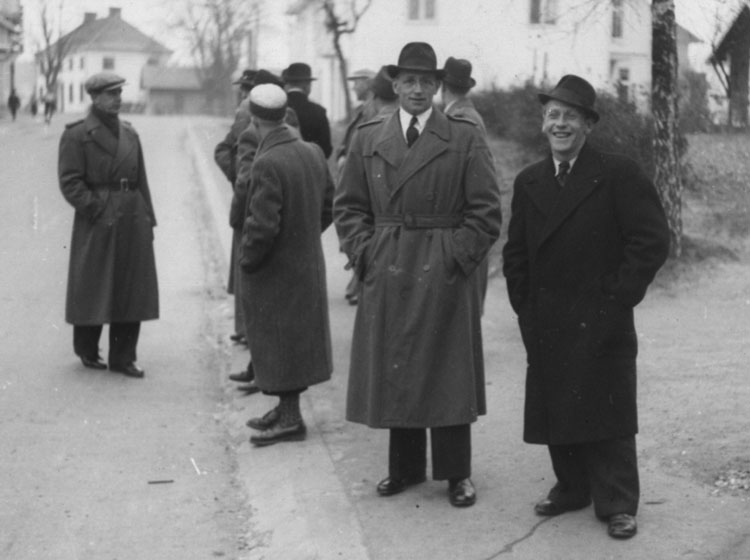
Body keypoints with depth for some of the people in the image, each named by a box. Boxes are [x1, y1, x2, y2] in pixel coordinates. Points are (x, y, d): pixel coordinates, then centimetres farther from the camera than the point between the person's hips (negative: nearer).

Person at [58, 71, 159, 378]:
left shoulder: (129, 133, 13)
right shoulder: (77, 135, -5)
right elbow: (70, 182, -10)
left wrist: (148, 219, 10)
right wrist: (97, 211, -16)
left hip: (133, 220, 5)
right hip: (97, 224, -5)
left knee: (132, 290, 4)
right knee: (93, 289, 4)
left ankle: (123, 357, 13)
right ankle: (87, 351, 22)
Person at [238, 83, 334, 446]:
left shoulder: (267, 164, -23)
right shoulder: (313, 154, 2)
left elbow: (262, 226, -25)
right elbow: (328, 206, 11)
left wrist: (247, 260, -10)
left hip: (274, 270, -8)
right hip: (308, 263, 8)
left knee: (277, 343, 3)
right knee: (297, 338, 17)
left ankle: (290, 419, 8)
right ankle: (286, 409, 30)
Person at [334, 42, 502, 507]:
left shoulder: (465, 139, 0)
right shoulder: (367, 138, 9)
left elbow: (486, 211, -1)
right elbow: (348, 206, 12)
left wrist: (458, 258, -8)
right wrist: (364, 253, 1)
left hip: (445, 276, -3)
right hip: (387, 276, 3)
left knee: (447, 371, 2)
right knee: (393, 372, 7)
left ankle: (456, 473, 13)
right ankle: (405, 468, 20)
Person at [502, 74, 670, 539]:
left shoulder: (620, 174, -6)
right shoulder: (529, 182, 10)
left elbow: (653, 240, -10)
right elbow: (516, 252, 15)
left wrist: (619, 296, -12)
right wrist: (524, 304, 6)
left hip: (602, 323, -5)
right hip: (546, 325, 5)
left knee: (607, 412, 0)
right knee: (556, 411, 10)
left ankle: (617, 503, 10)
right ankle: (572, 488, 25)